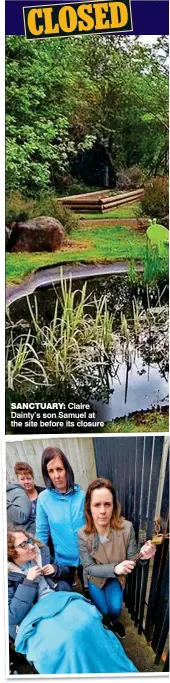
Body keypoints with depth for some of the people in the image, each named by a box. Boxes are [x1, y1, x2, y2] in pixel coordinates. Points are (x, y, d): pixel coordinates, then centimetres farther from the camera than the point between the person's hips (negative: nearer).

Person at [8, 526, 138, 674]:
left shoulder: (41, 553, 8)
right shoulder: (8, 576, -8)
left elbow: (65, 572, 23)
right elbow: (12, 616, -14)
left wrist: (55, 570, -1)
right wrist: (29, 582, -18)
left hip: (60, 600, 5)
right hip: (33, 616, -5)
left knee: (88, 620, -28)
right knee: (67, 638, -35)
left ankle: (112, 668, -14)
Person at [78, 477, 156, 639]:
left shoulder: (126, 528, -28)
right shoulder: (83, 535, -28)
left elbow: (130, 560, -14)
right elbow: (89, 568, -20)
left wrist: (141, 556, -39)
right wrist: (114, 568, -38)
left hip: (116, 577, 0)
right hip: (95, 577, 0)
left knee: (115, 609, -17)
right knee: (105, 612, -8)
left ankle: (113, 621, 24)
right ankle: (107, 625, 34)